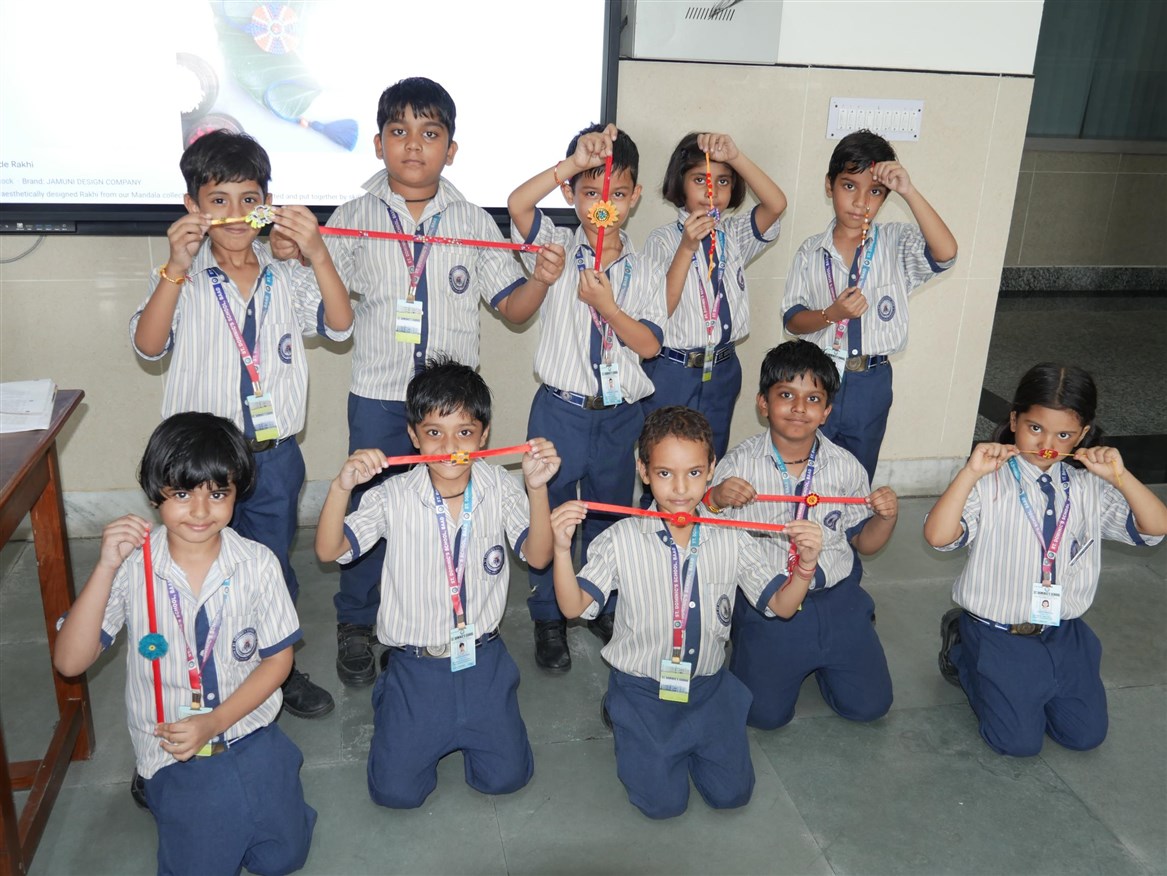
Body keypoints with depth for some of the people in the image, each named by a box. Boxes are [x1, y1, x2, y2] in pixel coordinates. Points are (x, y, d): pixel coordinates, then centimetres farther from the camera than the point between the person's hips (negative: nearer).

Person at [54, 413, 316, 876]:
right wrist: (105, 569, -27)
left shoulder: (257, 564, -12)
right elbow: (70, 662, -17)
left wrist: (214, 722, -15)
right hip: (172, 750, 0)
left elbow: (278, 658, -4)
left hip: (250, 731, 1)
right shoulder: (132, 566, -13)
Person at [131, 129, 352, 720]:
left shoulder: (287, 279, 4)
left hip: (274, 453, 2)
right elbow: (147, 344, -15)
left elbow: (339, 326, -10)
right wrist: (177, 266, -24)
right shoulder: (180, 280, -1)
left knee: (272, 566, 15)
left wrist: (318, 255, -22)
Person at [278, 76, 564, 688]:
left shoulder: (474, 223, 3)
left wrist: (541, 281, -15)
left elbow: (512, 310, 5)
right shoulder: (354, 218, 1)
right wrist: (295, 256, -19)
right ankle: (356, 625, 29)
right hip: (378, 397, 0)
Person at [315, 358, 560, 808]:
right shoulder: (393, 497, -12)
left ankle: (466, 729, 32)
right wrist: (340, 487, -33)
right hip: (416, 664, -1)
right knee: (396, 791, -2)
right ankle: (391, 708, 29)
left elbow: (538, 555, -12)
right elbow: (329, 551, -17)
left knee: (504, 777, 0)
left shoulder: (498, 487, -7)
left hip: (483, 658, 1)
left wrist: (537, 487, -26)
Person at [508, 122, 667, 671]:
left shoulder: (645, 273, 3)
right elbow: (517, 204, -22)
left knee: (610, 514, 17)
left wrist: (606, 304, -20)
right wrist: (574, 162, -28)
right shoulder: (558, 248, -2)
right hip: (560, 411, -2)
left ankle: (603, 607, 37)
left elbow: (649, 344, -8)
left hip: (620, 414, 3)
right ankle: (548, 618, 26)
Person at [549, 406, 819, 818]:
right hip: (641, 687, -2)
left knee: (731, 794, 1)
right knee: (662, 802, -3)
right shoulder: (621, 541, -14)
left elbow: (781, 605, -4)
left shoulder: (732, 541, -6)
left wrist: (805, 564, -23)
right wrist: (562, 548, -34)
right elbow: (574, 607, -18)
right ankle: (620, 716, 23)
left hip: (709, 686, 3)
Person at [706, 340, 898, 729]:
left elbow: (863, 542, 9)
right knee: (765, 712, -7)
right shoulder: (739, 465, -10)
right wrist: (714, 499, -30)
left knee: (868, 704, 1)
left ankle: (816, 659, 30)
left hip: (837, 599, 3)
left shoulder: (846, 467, -2)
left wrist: (887, 517, -11)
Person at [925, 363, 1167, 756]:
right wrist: (970, 472, -34)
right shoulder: (989, 482, -16)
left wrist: (1119, 476, -19)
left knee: (1086, 735, 7)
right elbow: (938, 536, -29)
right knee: (1018, 741, -3)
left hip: (1064, 634, 5)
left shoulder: (1088, 487, 0)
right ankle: (961, 650, 17)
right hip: (998, 634, -5)